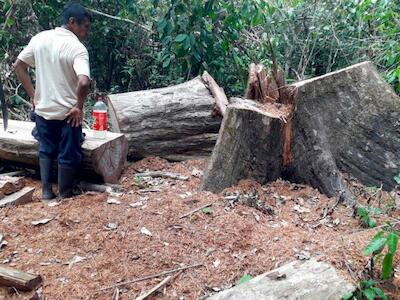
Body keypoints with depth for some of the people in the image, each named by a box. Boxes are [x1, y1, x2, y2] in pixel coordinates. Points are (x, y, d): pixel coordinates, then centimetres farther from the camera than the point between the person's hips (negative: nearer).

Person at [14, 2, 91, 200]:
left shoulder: (40, 38, 1)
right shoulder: (77, 48, -18)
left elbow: (18, 66, 8)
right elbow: (84, 82, -32)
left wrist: (33, 95, 10)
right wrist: (79, 106, -16)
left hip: (43, 109, 6)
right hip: (67, 113, -5)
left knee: (46, 150, 23)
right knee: (69, 155, 11)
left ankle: (46, 192, 27)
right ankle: (65, 196, 22)